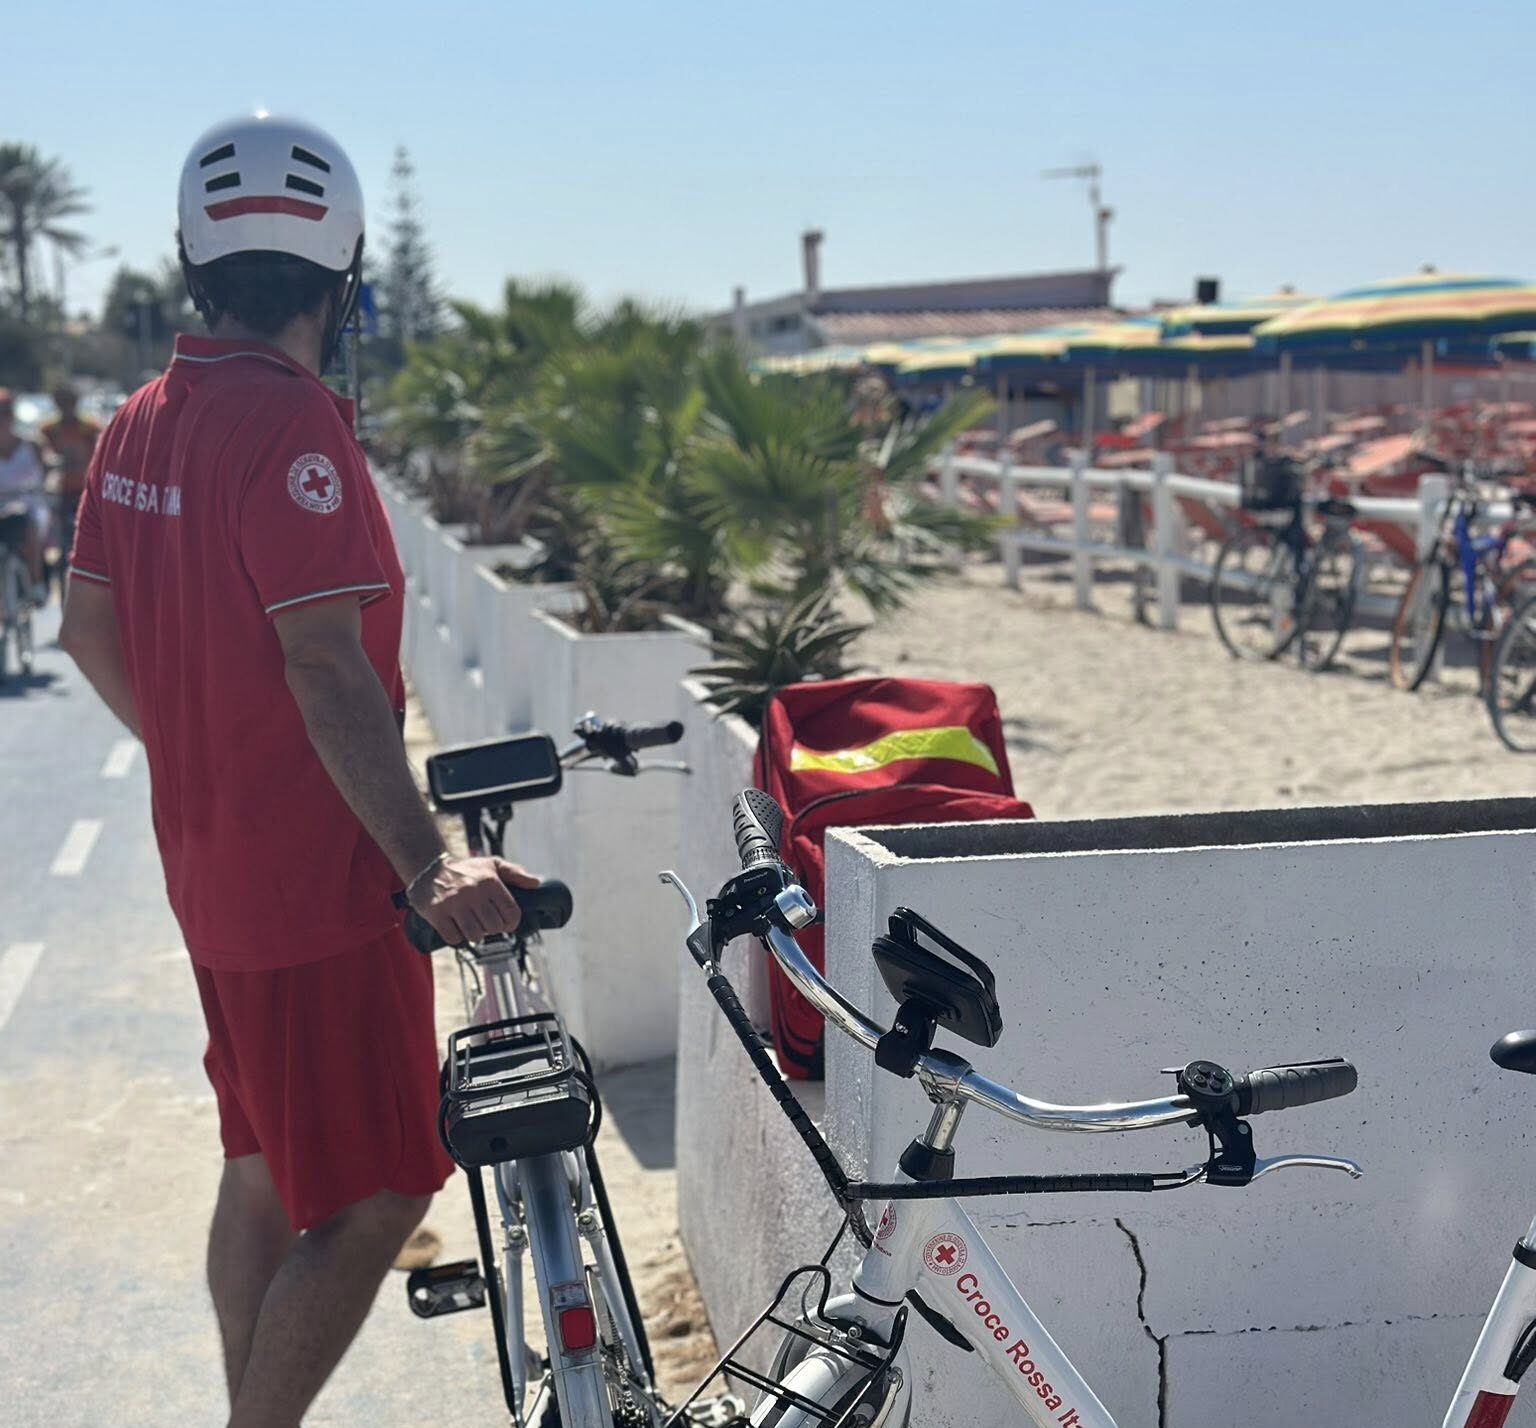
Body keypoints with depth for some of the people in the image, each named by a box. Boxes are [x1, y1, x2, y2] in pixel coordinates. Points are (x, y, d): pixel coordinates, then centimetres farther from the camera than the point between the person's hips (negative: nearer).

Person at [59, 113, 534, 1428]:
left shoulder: (140, 423, 8)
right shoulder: (292, 426, -19)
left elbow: (90, 630, 16)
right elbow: (327, 670, -26)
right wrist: (428, 861, -30)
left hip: (212, 865, 10)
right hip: (319, 879, -10)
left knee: (265, 1173, 20)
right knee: (374, 1202, -1)